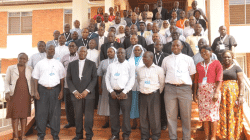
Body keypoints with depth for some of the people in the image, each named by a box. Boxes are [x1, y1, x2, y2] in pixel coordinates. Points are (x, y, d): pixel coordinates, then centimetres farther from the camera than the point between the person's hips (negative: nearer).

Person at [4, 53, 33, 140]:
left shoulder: (29, 69, 4)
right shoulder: (11, 68, 0)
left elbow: (31, 82, 8)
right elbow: (6, 82, 1)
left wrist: (32, 94, 3)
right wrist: (7, 93, -11)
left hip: (25, 95, 2)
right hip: (14, 94, -1)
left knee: (24, 114, 4)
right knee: (14, 115, -2)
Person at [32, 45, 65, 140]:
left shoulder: (58, 63, 10)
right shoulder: (40, 63, 9)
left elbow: (62, 78, 7)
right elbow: (36, 78, 7)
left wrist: (61, 91, -1)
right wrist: (36, 91, -2)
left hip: (55, 89, 0)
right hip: (42, 90, 0)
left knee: (55, 112, 2)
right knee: (41, 112, 1)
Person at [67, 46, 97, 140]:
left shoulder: (92, 64, 7)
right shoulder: (71, 64, 11)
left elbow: (94, 78, 1)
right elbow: (69, 79, 7)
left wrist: (87, 91, -9)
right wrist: (74, 91, -5)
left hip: (88, 94, -1)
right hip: (76, 94, 2)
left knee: (89, 115, -1)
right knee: (78, 115, 6)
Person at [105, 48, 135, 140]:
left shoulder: (130, 66, 5)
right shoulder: (111, 66, 14)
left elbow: (132, 80, -4)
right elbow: (107, 78, 9)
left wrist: (124, 92, -11)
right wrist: (111, 91, -4)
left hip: (125, 93, -3)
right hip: (113, 92, 3)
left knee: (126, 114, -3)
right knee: (113, 114, 6)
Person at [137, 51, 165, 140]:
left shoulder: (158, 69, -1)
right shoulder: (139, 69, 9)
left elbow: (162, 83, 4)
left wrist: (157, 93, 5)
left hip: (154, 95, -3)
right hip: (143, 95, 3)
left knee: (154, 116, 0)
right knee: (143, 116, 6)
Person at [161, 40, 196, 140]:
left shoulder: (188, 59, 12)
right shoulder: (166, 59, 15)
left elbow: (192, 74, 14)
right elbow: (163, 74, 18)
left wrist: (189, 84, 4)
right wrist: (167, 84, 8)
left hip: (185, 88, -1)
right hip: (170, 89, 1)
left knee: (186, 115, 2)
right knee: (171, 115, 2)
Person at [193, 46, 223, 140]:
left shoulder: (216, 63, 1)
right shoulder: (199, 65, 12)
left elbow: (219, 79, -8)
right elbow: (196, 80, 11)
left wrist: (216, 92, -17)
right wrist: (194, 93, 4)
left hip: (213, 90, -4)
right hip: (201, 91, 4)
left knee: (213, 113, -3)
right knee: (204, 114, 5)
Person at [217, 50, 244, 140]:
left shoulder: (236, 68, 3)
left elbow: (241, 83, -3)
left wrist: (241, 96, -12)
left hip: (233, 93, -2)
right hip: (222, 93, 3)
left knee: (233, 115, 1)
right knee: (222, 115, 3)